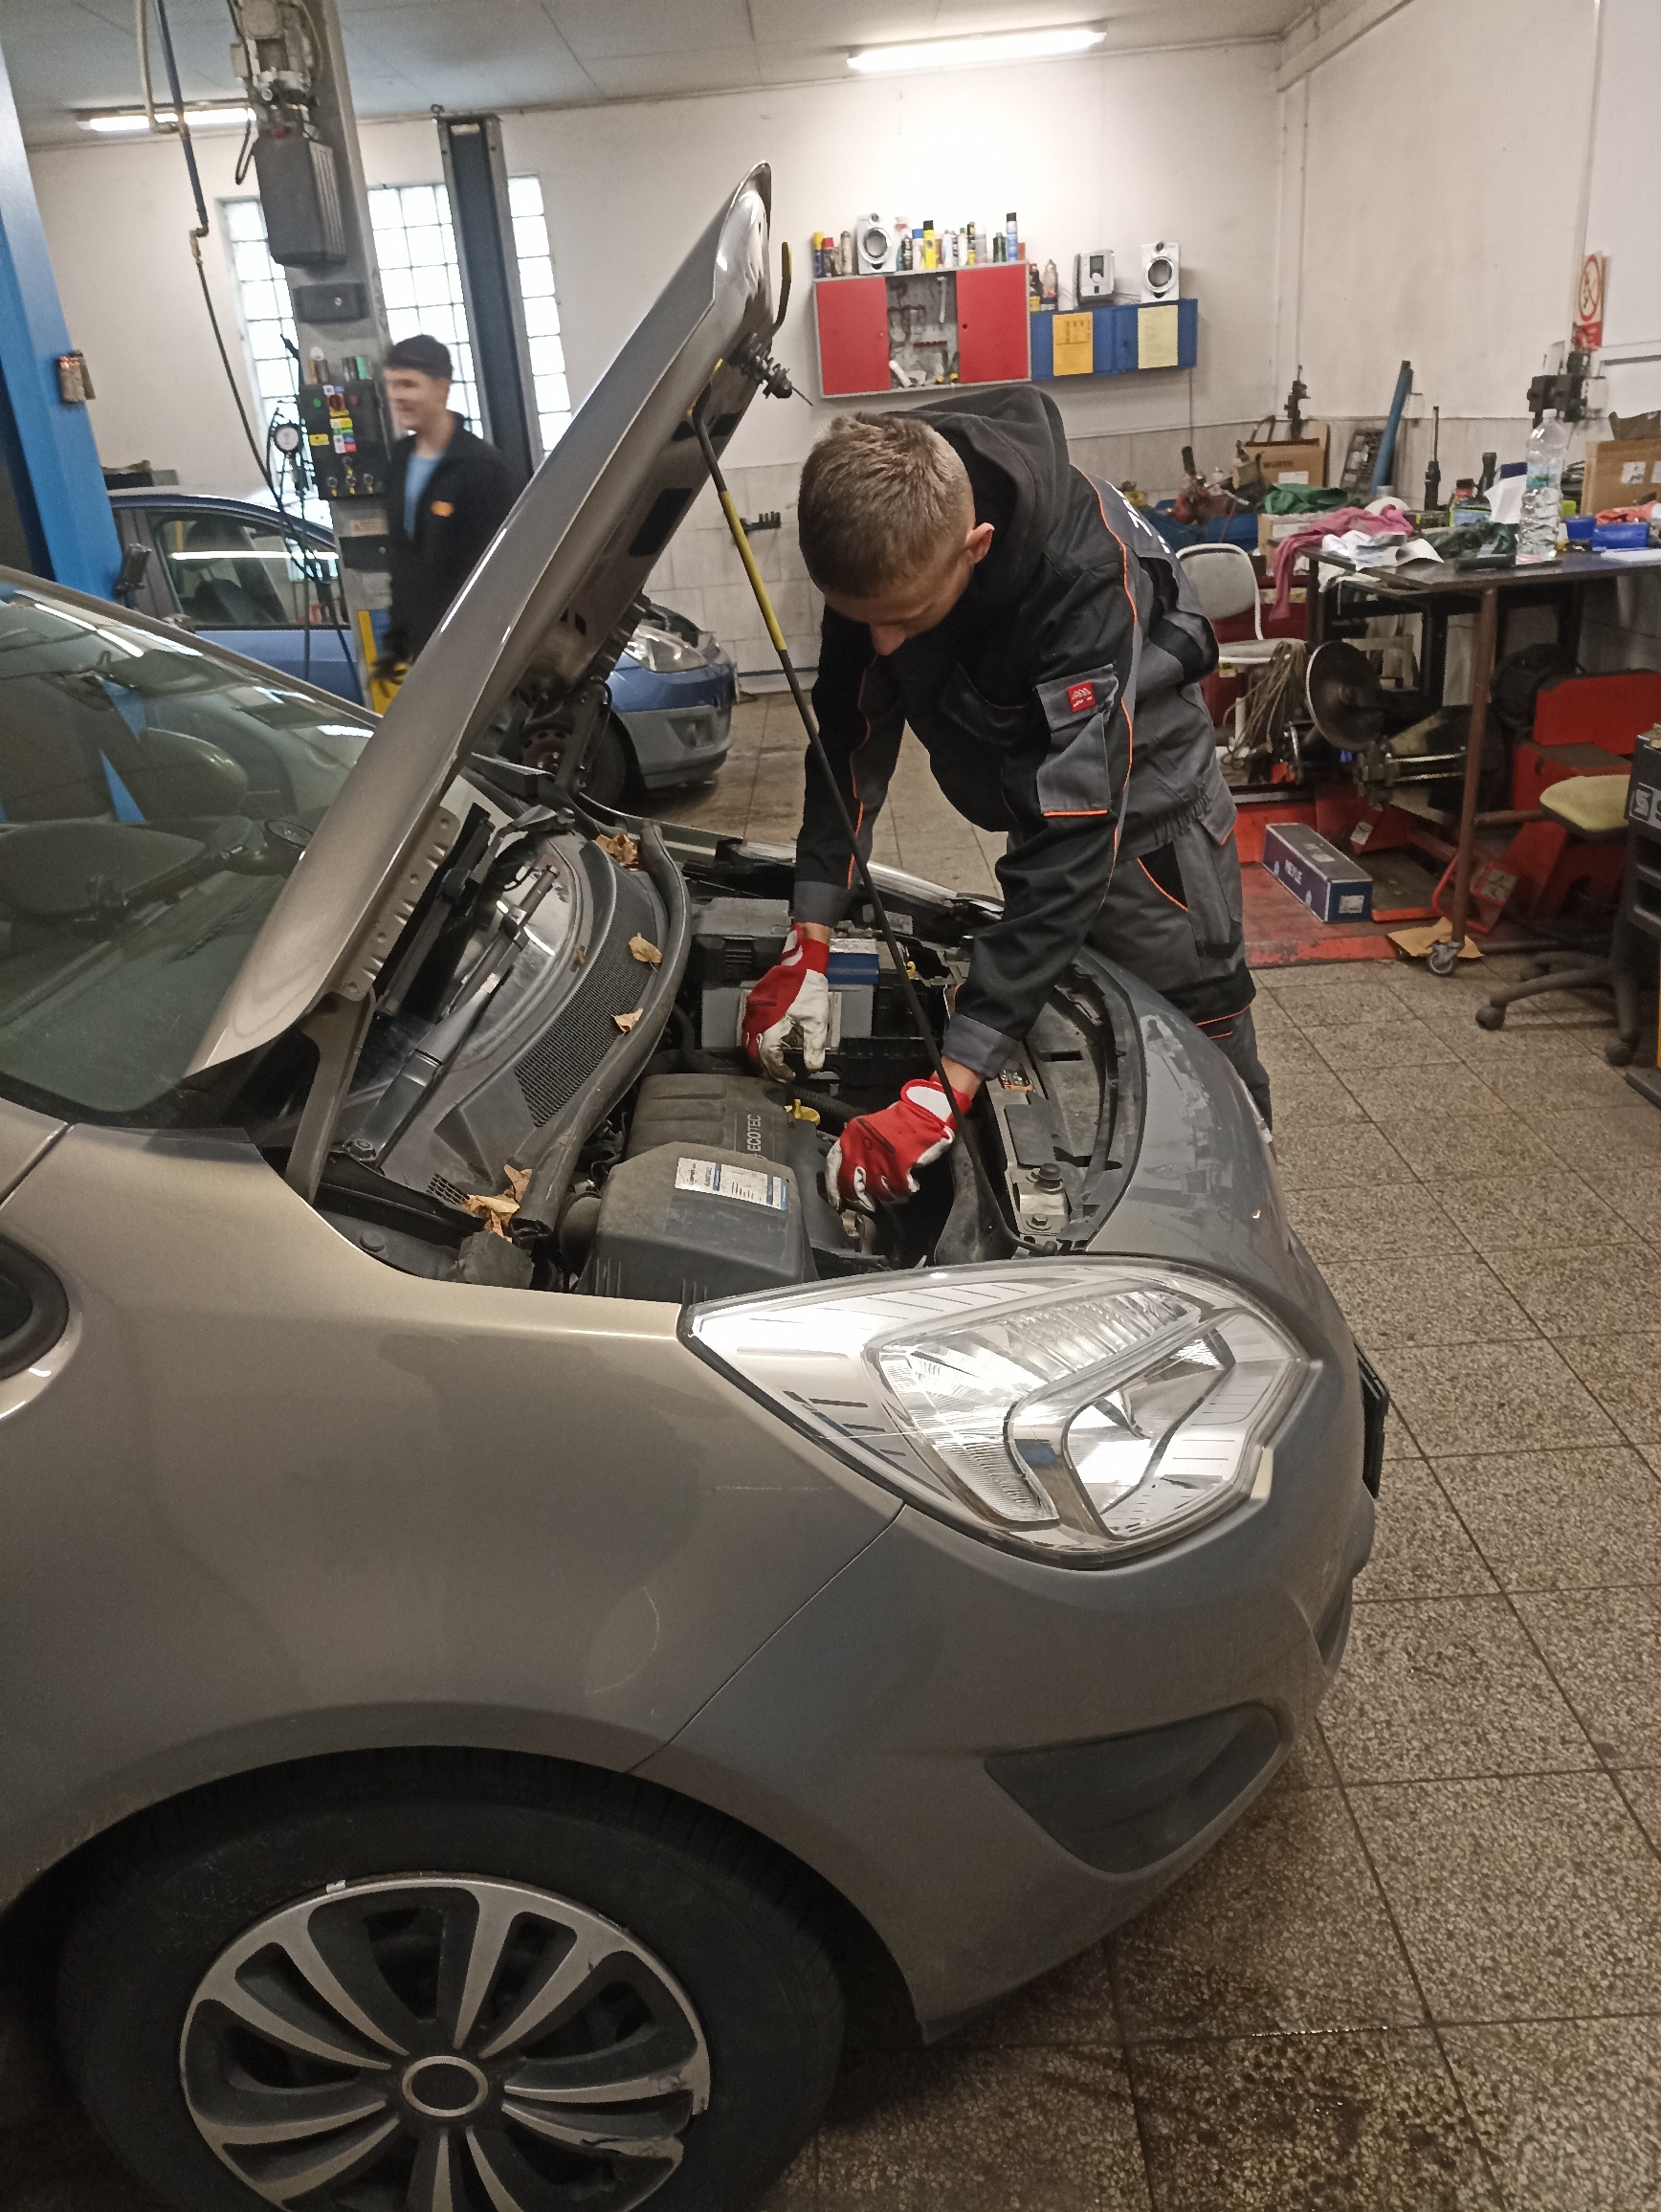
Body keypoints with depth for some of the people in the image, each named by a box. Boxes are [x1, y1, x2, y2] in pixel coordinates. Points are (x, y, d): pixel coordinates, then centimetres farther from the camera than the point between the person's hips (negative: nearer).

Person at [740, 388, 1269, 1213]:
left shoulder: (1086, 573, -38)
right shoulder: (882, 540, -20)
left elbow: (1074, 836, -43)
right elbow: (853, 734, -11)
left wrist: (942, 1092, -48)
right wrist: (807, 945, -20)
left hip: (1136, 804, -6)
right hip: (1026, 794, 6)